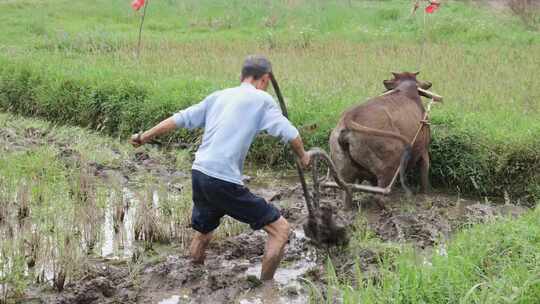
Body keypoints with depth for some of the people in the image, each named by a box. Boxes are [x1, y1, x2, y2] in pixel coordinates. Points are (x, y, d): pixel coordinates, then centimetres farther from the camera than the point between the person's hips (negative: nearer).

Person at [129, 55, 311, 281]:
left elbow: (179, 119, 18)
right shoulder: (261, 99, 1)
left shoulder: (217, 97, 17)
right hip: (224, 181, -7)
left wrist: (145, 137, 27)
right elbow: (290, 134, -4)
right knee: (280, 229, 0)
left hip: (199, 173, 8)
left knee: (202, 234, 29)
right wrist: (303, 156, 16)